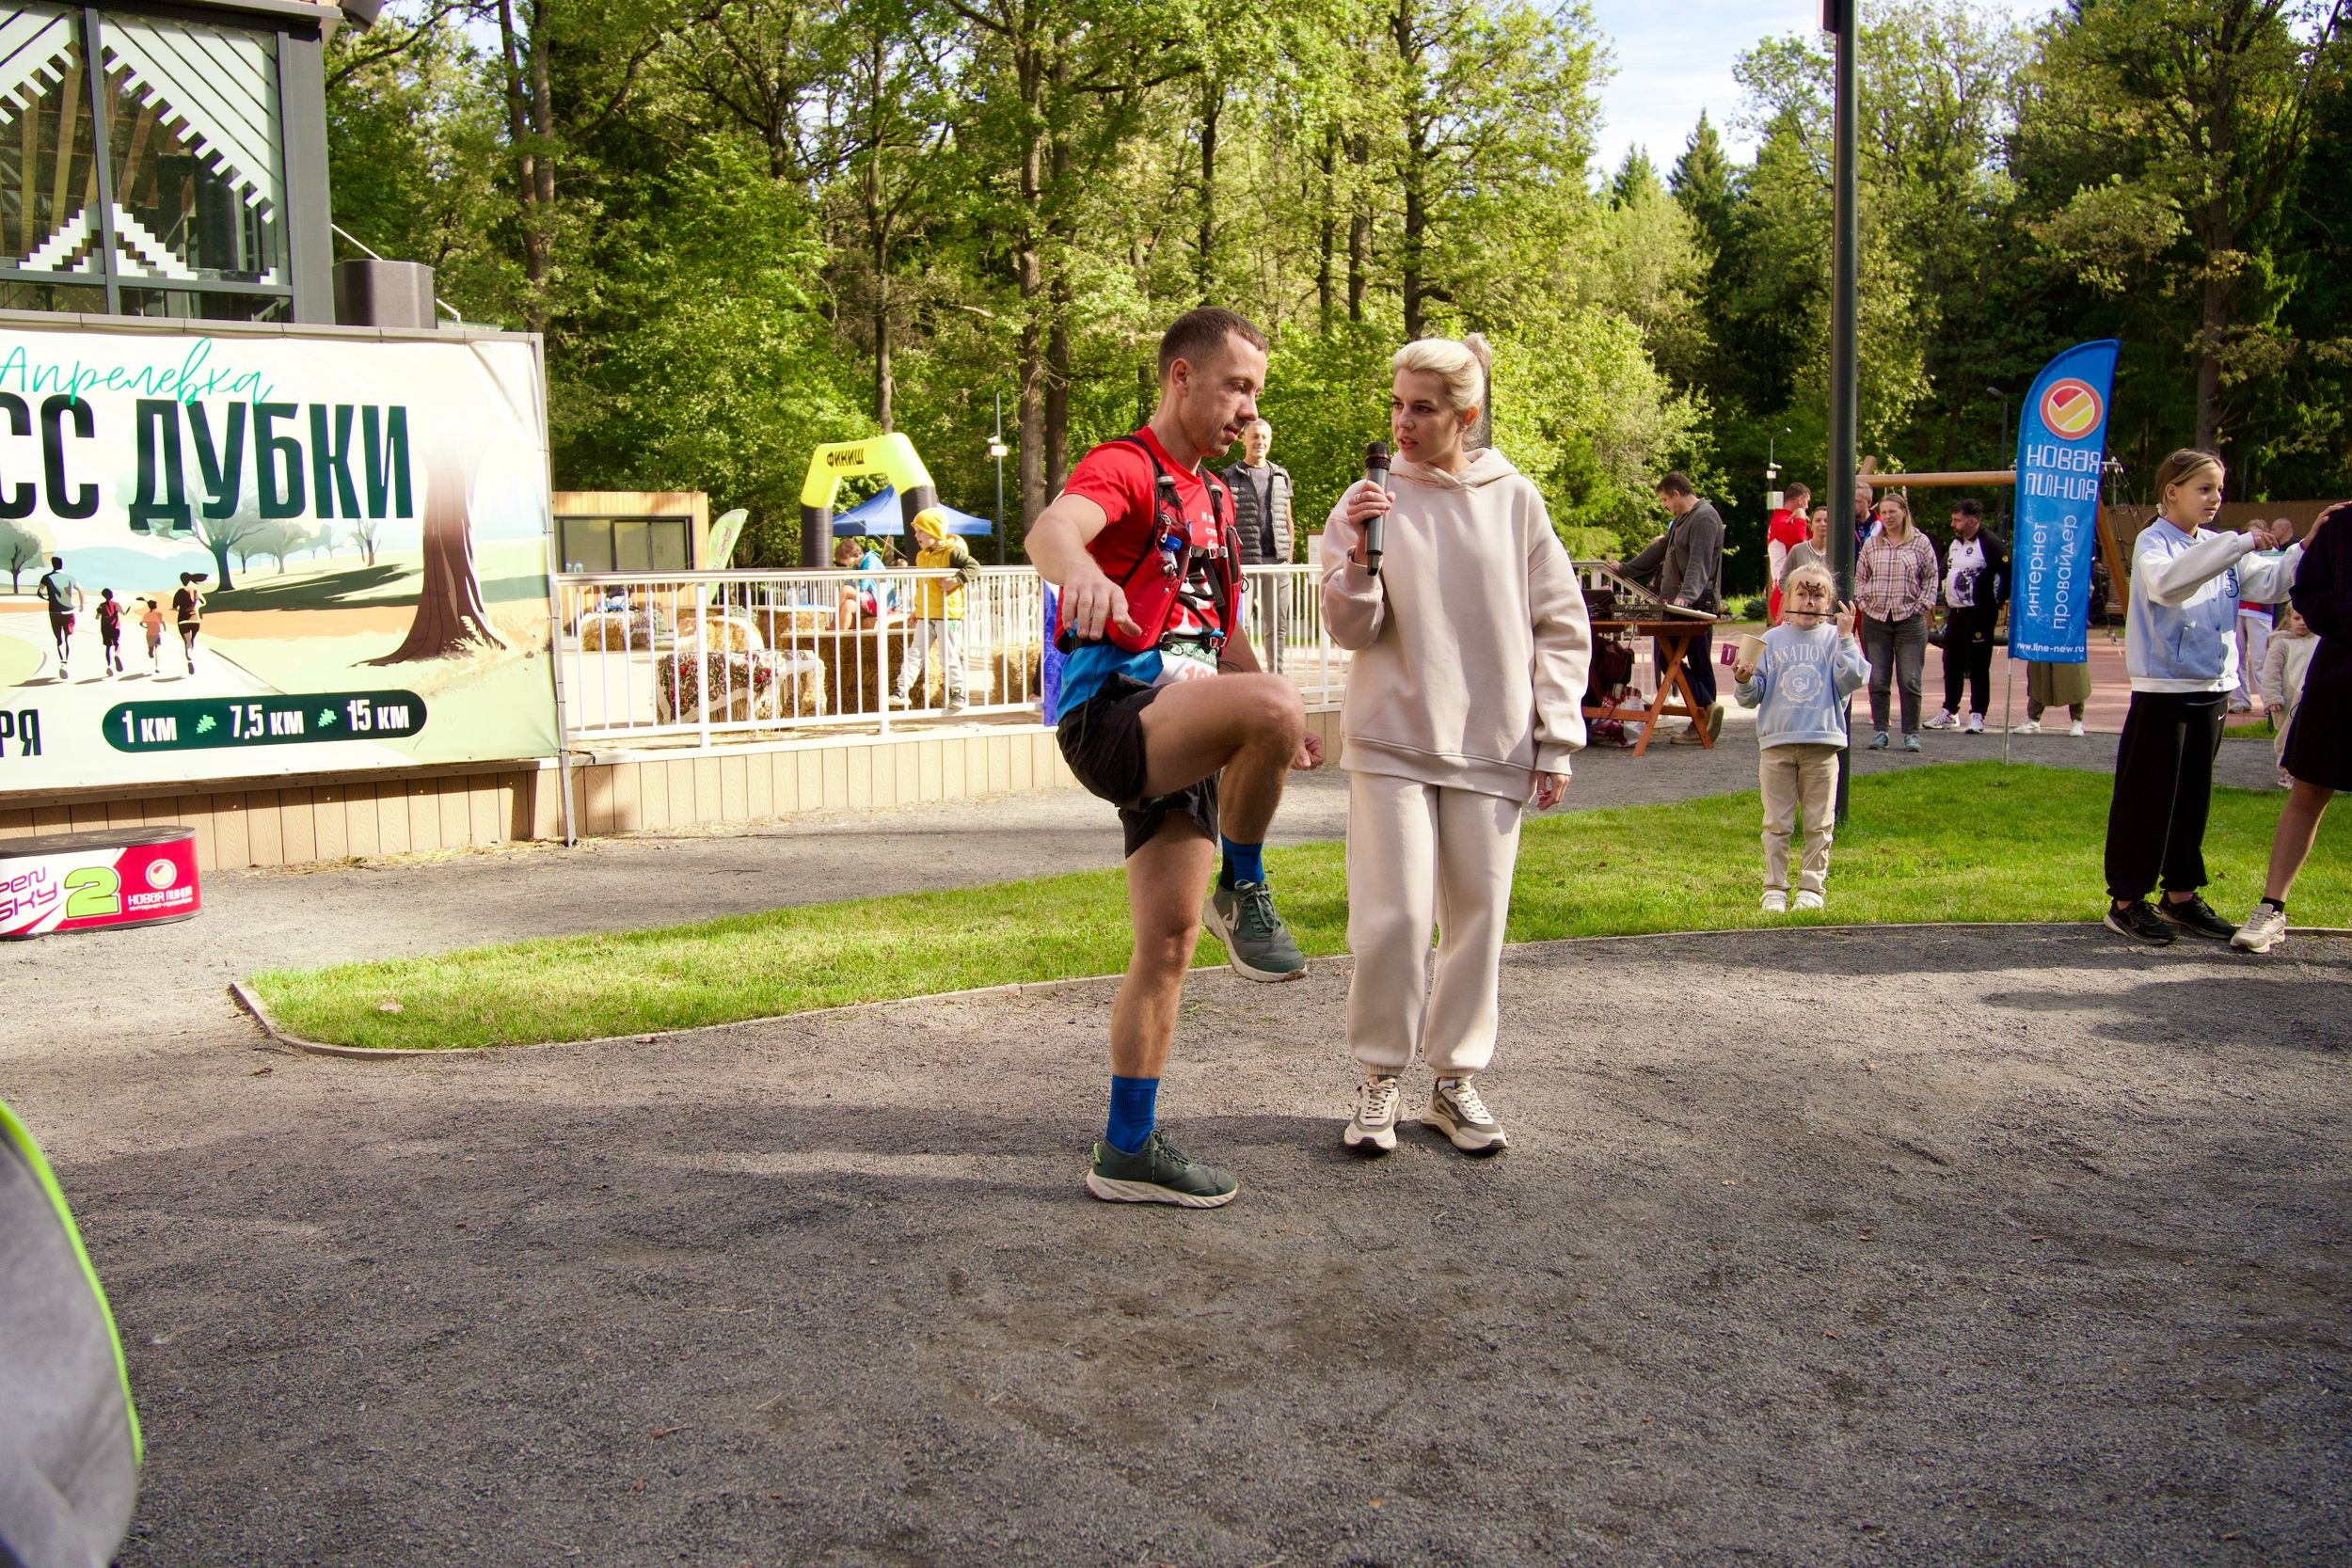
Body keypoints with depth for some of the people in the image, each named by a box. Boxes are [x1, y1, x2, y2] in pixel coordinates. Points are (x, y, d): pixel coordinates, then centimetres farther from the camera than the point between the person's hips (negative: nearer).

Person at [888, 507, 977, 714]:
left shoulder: (952, 551, -8)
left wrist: (956, 580, -28)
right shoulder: (921, 556, 15)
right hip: (925, 615, 7)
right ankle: (902, 691, -1)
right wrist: (917, 609, 23)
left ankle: (958, 692, 6)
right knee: (915, 653, 2)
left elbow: (974, 567, -16)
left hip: (948, 614, -7)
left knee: (949, 656, -3)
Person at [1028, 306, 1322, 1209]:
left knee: (1169, 942, 6)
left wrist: (1282, 731, 30)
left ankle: (1129, 1151, 15)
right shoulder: (1123, 469, -7)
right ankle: (1244, 896, -10)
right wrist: (1080, 570, -55)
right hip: (1111, 716, -9)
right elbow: (1051, 528, -32)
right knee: (1272, 704, -34)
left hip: (1177, 739, 9)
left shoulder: (1214, 499, 22)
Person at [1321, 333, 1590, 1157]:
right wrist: (1359, 557, -21)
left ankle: (1455, 1079, 19)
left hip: (1492, 746, 1)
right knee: (1393, 913, -6)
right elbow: (1352, 631, -3)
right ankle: (1379, 1079, 9)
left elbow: (1561, 628, 6)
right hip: (1392, 740, -1)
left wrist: (1556, 741, 2)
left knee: (1478, 914, 6)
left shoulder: (1514, 500, 3)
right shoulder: (1368, 500, 1)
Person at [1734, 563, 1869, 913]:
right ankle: (1774, 889, 10)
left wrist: (1846, 638, -11)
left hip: (1822, 745, 0)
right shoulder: (1772, 640, 7)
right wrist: (1745, 680, -15)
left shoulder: (1835, 639, 6)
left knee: (1820, 824, 5)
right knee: (1776, 823, 3)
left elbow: (1852, 680, -9)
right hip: (1776, 743, 0)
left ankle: (1812, 887, 15)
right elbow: (1752, 697, 7)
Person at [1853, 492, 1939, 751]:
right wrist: (1863, 603, 2)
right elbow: (1860, 577, 15)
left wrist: (1921, 606, -2)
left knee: (1910, 681, -1)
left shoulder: (1920, 542, 4)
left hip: (1910, 620, -2)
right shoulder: (1871, 544, 9)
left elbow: (1931, 578, 7)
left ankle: (1911, 733, 6)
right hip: (1875, 620, 2)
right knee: (1877, 680, 3)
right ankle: (1880, 731, 10)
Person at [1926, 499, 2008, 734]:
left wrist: (1997, 603, -13)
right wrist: (1946, 600, 17)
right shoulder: (1955, 543, 12)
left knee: (1978, 667, -3)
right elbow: (1946, 571, 26)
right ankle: (1949, 712, 24)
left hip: (1978, 616, -9)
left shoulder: (1989, 544, -14)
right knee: (1951, 664, 14)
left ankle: (1977, 716, 1)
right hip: (1955, 614, 9)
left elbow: (2009, 573, -18)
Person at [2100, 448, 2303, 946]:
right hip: (2162, 691, -7)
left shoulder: (2219, 547, 12)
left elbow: (2271, 584, 6)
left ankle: (2181, 895, 22)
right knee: (2146, 798, -2)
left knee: (2193, 797, 13)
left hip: (2212, 690, 7)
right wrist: (2240, 544, -31)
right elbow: (2167, 583, -30)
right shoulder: (2153, 542, -8)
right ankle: (2126, 901, 4)